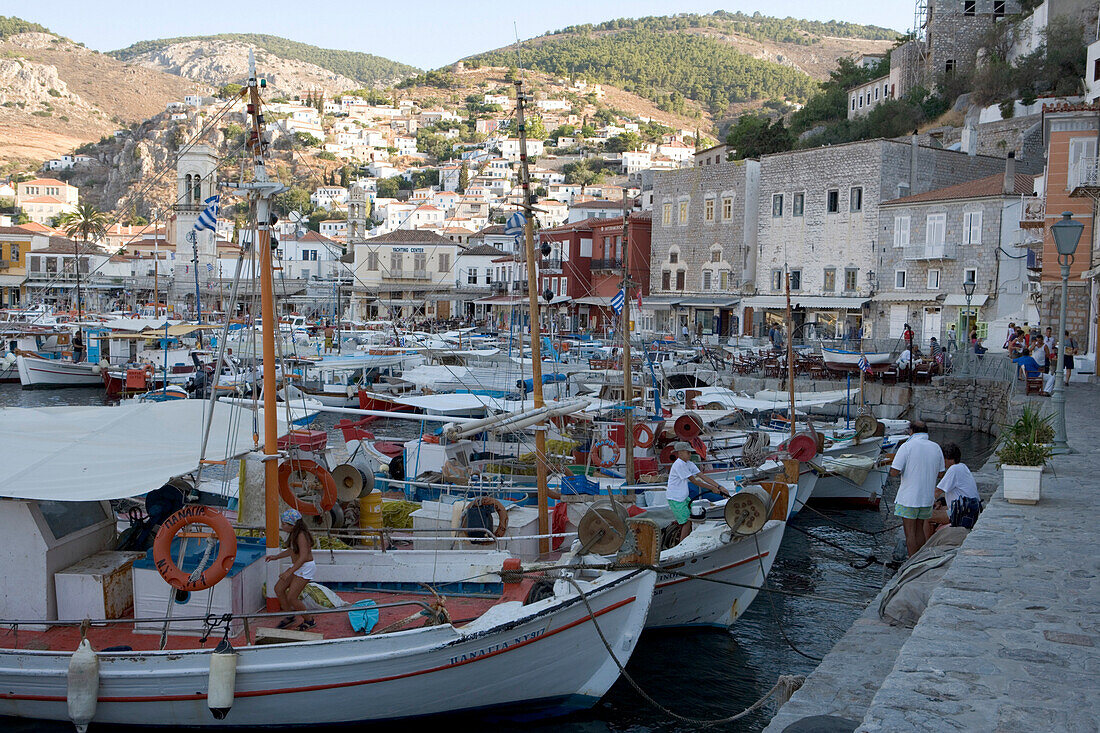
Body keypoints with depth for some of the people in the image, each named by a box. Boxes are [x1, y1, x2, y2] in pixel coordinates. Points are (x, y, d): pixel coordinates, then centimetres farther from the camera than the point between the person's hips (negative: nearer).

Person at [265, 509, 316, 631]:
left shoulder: (301, 535, -24)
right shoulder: (293, 533, 6)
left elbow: (303, 557, -28)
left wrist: (289, 572, -29)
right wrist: (276, 557, 15)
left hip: (306, 568, -10)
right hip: (297, 566, 10)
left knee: (291, 597, -8)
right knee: (278, 589, 8)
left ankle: (309, 621, 9)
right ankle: (290, 616, 23)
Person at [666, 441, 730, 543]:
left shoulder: (689, 464, 6)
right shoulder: (679, 465, -22)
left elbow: (703, 477, 1)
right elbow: (694, 481, -20)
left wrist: (719, 487, -7)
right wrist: (712, 488, -16)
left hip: (683, 496, 9)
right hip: (675, 499, -9)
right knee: (687, 521, -7)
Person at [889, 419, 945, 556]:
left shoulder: (907, 446, -12)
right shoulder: (936, 448, 4)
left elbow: (894, 472, -16)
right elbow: (940, 474, 11)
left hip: (908, 498, -5)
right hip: (927, 498, 5)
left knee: (910, 532, 2)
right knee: (919, 529, 17)